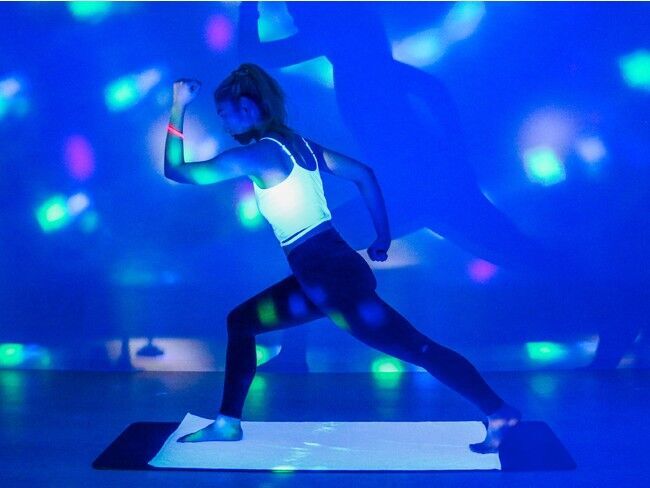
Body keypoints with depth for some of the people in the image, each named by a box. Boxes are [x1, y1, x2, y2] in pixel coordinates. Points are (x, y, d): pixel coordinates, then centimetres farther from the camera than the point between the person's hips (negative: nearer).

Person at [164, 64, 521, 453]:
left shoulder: (256, 154, -11)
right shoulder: (298, 143, 13)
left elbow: (176, 171, -5)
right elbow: (364, 174, 16)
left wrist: (179, 109, 2)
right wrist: (383, 237, 20)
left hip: (332, 276, -10)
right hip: (327, 272, 10)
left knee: (418, 349, -5)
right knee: (241, 321, 18)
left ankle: (500, 412, 2)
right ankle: (228, 423, 23)